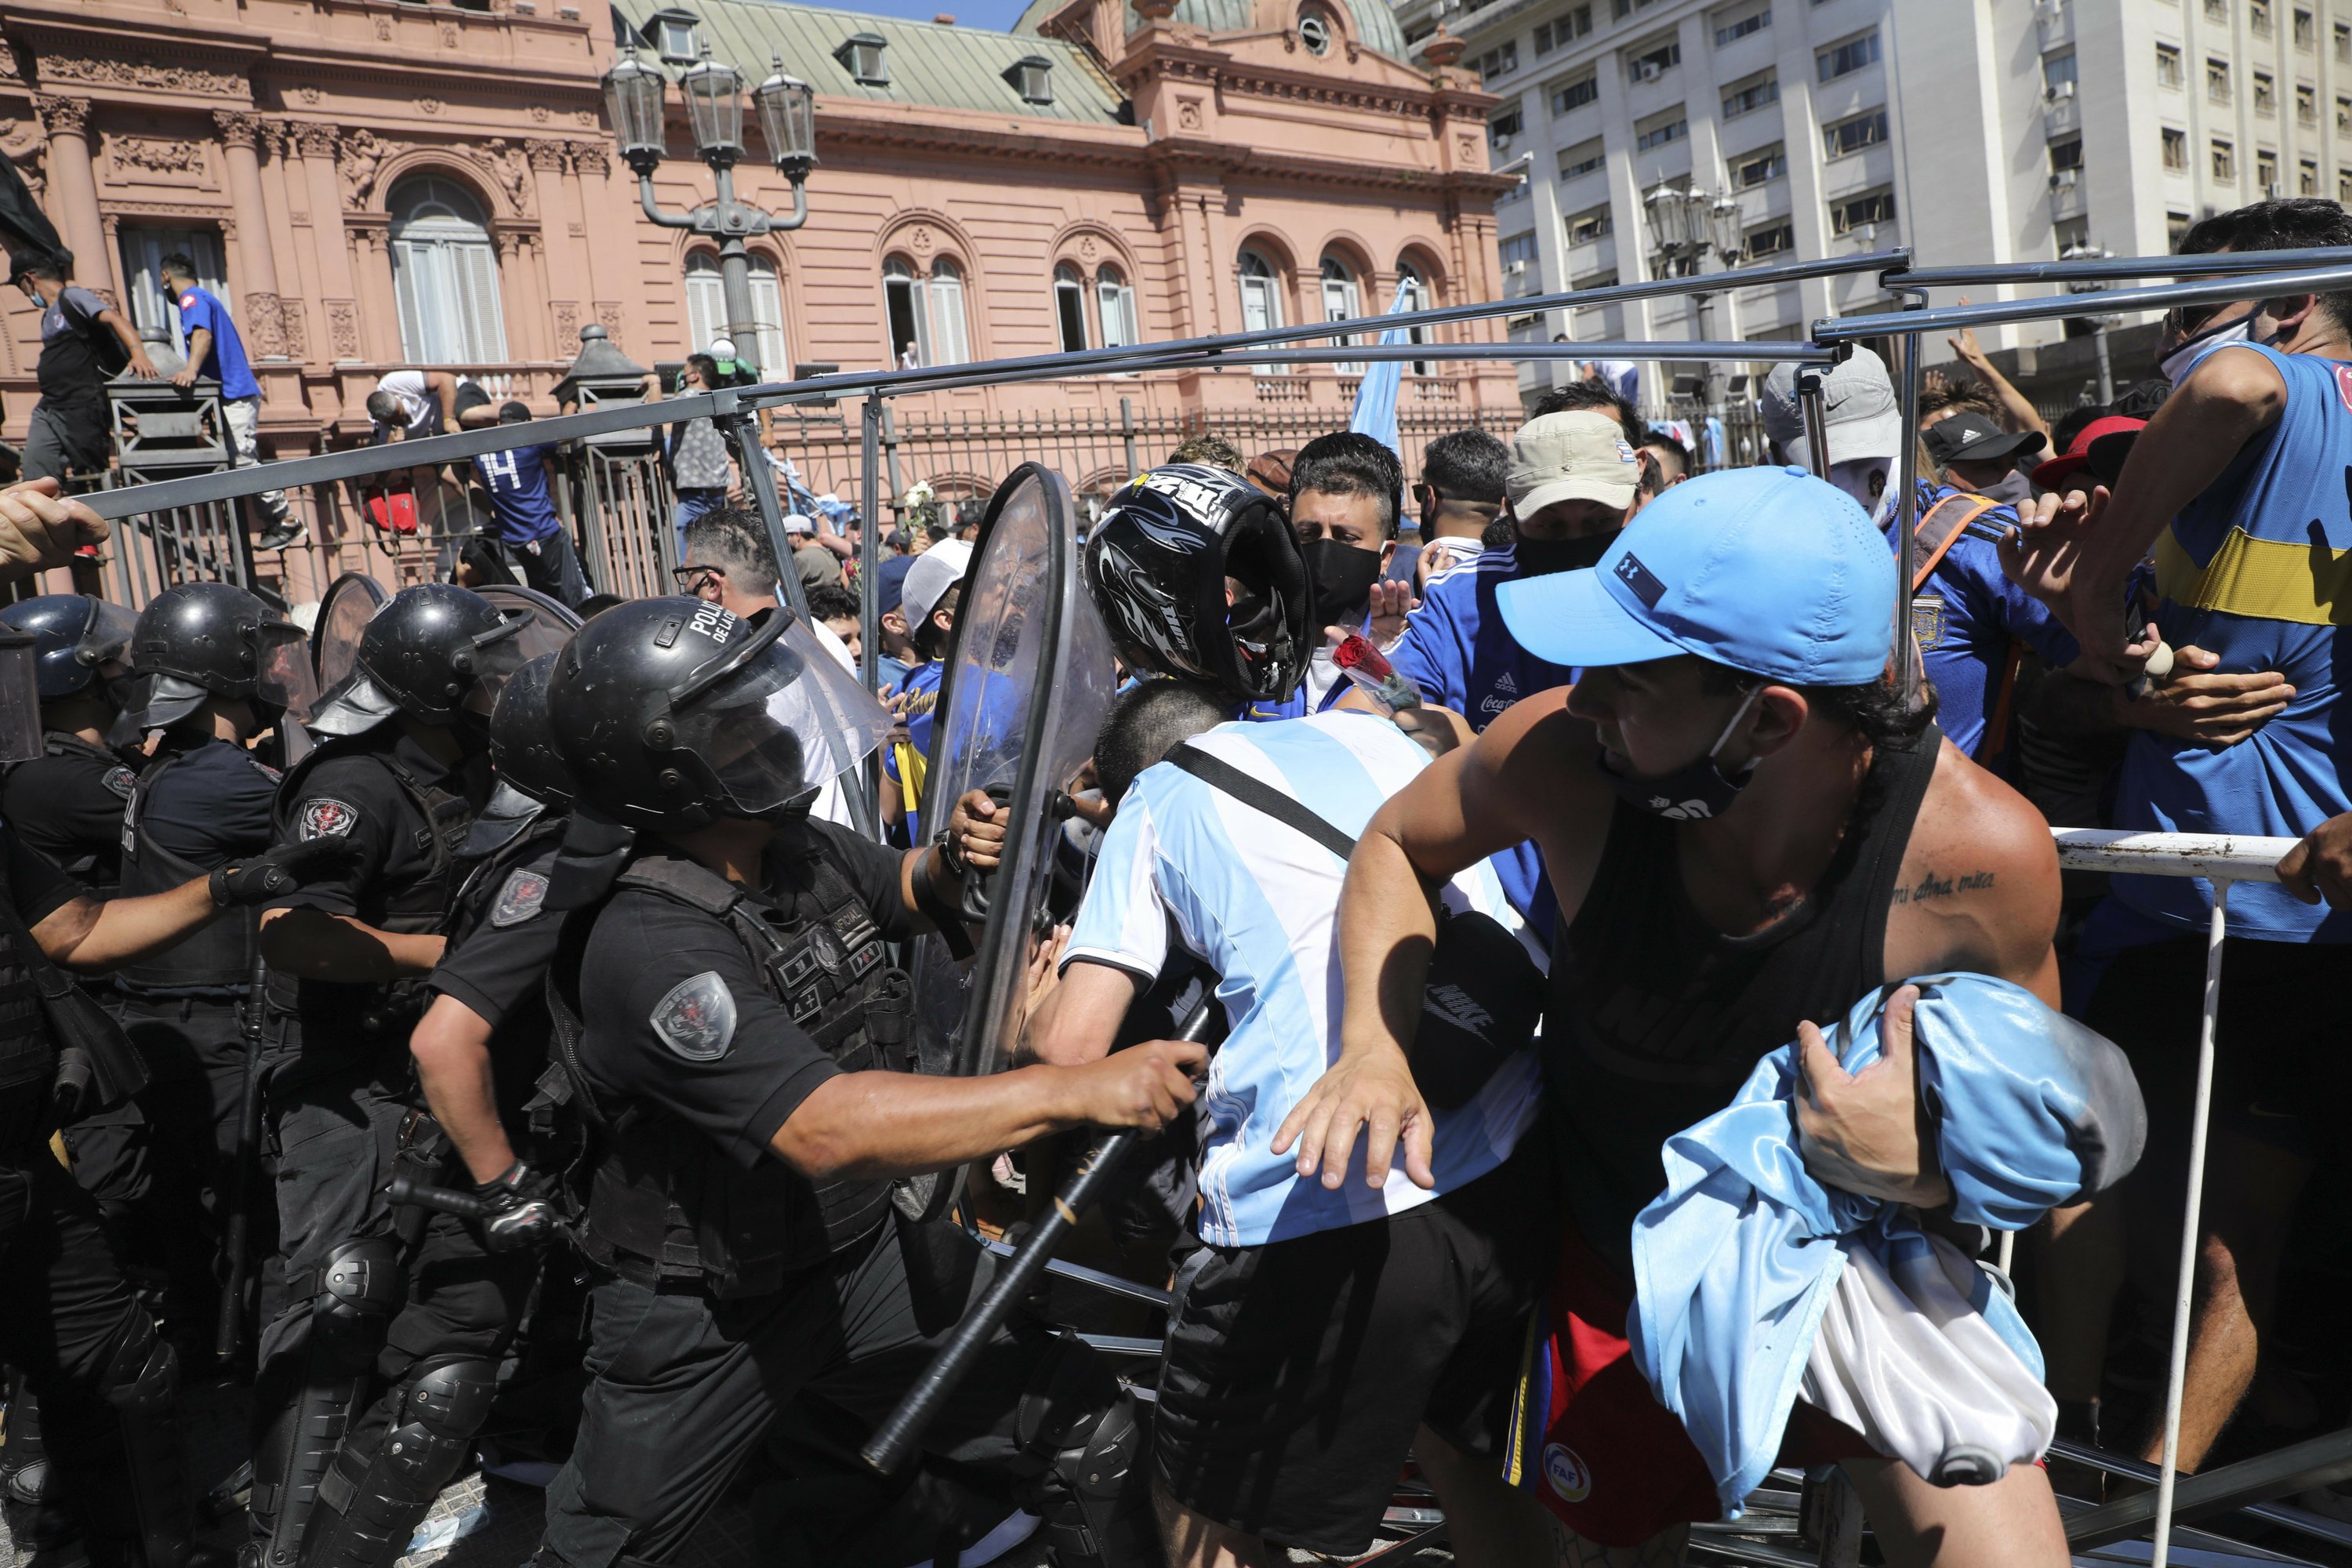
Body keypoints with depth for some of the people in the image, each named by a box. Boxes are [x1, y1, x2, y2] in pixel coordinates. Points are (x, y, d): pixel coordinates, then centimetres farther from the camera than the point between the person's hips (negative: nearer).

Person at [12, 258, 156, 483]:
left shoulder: (72, 296, -4)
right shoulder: (49, 315, 23)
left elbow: (115, 319, -19)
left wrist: (138, 353, -36)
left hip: (81, 408, -8)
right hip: (47, 409, 8)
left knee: (93, 471, -1)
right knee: (35, 474, -2)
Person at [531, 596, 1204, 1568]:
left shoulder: (794, 847, -7)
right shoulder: (647, 945, -29)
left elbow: (907, 892, 14)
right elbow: (827, 1133, -39)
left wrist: (956, 856, -12)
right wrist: (1078, 1090, -42)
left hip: (864, 1257, 6)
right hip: (709, 1318, -5)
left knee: (1096, 1445, 2)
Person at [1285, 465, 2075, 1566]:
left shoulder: (1982, 851, -28)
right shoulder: (1565, 759, -27)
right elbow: (1397, 840, -7)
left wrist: (1929, 1165, -32)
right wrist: (1373, 1048, -20)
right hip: (1611, 1256, 1)